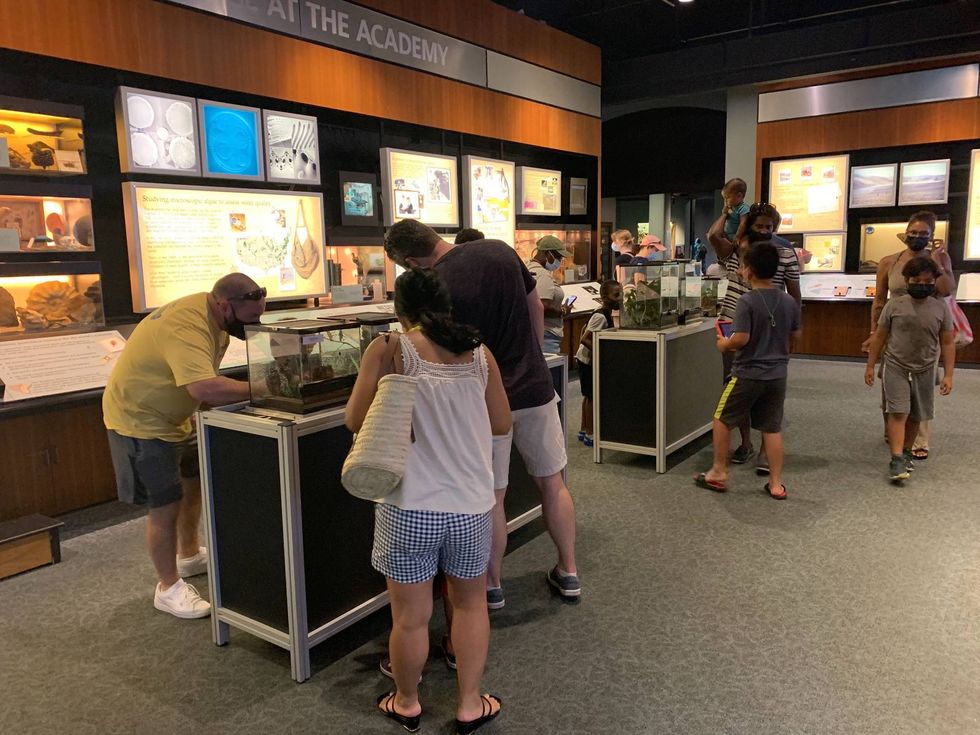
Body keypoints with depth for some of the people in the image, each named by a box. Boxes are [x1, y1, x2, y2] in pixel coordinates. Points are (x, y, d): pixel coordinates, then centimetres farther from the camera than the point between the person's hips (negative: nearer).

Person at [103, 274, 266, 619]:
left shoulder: (217, 315, -5)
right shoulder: (186, 326, -35)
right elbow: (204, 388, -47)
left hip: (172, 414, 10)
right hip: (140, 419, -10)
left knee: (193, 482, 21)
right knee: (166, 506, -4)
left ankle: (190, 555, 42)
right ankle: (169, 587, 14)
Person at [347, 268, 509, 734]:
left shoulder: (388, 350, -7)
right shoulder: (479, 353, 2)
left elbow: (356, 421, -6)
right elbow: (502, 425, 10)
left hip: (409, 507, -2)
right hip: (471, 505, 3)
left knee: (410, 616, 14)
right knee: (470, 603, 22)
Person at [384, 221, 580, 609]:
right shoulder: (500, 250, -1)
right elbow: (536, 308, 8)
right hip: (536, 387, 5)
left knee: (493, 496, 10)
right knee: (552, 483, 18)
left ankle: (492, 585, 26)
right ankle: (568, 571, 31)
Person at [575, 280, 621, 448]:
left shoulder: (605, 314, 6)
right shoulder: (600, 317, -23)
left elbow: (584, 331, 15)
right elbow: (585, 339, -29)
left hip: (589, 360, 9)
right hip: (588, 360, -9)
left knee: (589, 396, 16)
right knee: (592, 396, -1)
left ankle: (584, 431, 26)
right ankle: (590, 435, 8)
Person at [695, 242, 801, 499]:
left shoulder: (747, 301, -17)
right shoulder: (789, 301, 2)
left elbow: (741, 339, -22)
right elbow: (796, 336, 12)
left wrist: (724, 344, -2)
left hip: (747, 374, -5)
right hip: (777, 375, 6)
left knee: (722, 420, 12)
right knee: (772, 428, 12)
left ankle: (719, 473, 20)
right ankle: (776, 484, 16)